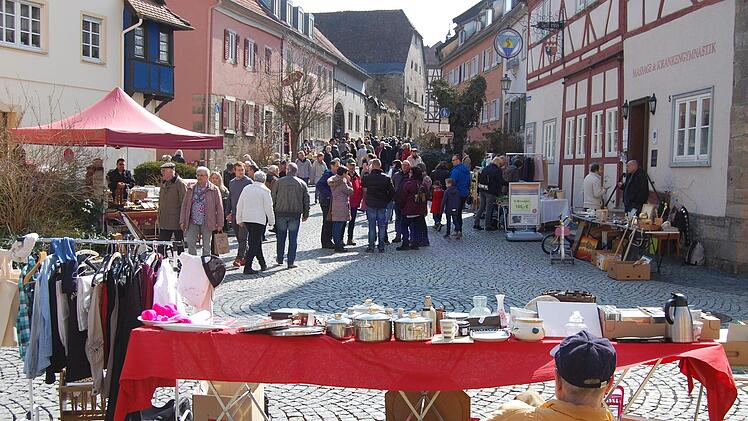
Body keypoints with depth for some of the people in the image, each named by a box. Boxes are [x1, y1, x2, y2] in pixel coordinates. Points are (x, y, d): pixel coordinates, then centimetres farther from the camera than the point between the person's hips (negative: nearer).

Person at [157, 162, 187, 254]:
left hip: (177, 221, -7)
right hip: (164, 222, 7)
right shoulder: (163, 183, 13)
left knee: (180, 245, 4)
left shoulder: (180, 184, -10)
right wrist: (159, 217, 17)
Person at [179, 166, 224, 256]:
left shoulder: (214, 190, 0)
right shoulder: (191, 189, 9)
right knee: (190, 243, -3)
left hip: (207, 223, -3)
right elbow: (184, 205, 11)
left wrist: (220, 224, -5)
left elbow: (219, 207, -1)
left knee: (206, 246, 5)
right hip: (193, 222, 3)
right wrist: (182, 221, 4)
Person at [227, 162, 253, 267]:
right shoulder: (232, 183, 14)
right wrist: (229, 213, 15)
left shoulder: (248, 182, -5)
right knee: (239, 238, 10)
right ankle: (245, 257, 20)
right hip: (234, 215, 6)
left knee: (242, 238, -8)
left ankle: (239, 258, -9)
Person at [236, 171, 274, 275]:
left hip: (246, 219, 6)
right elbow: (268, 208, -7)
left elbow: (239, 205, 11)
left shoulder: (246, 189, 9)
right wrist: (271, 221, 4)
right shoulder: (264, 191, -8)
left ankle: (263, 264, 26)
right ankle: (247, 267, -9)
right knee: (254, 243, -3)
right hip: (259, 219, -6)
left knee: (256, 241, 18)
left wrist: (240, 220, 18)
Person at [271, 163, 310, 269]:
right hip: (295, 213, 0)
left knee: (281, 237, 13)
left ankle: (279, 259, 23)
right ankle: (291, 261, 1)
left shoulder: (279, 182, -1)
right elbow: (306, 200, 7)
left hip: (280, 213, 0)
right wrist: (305, 214, 14)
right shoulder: (302, 183, 3)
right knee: (293, 238, 2)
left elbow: (273, 197, 1)